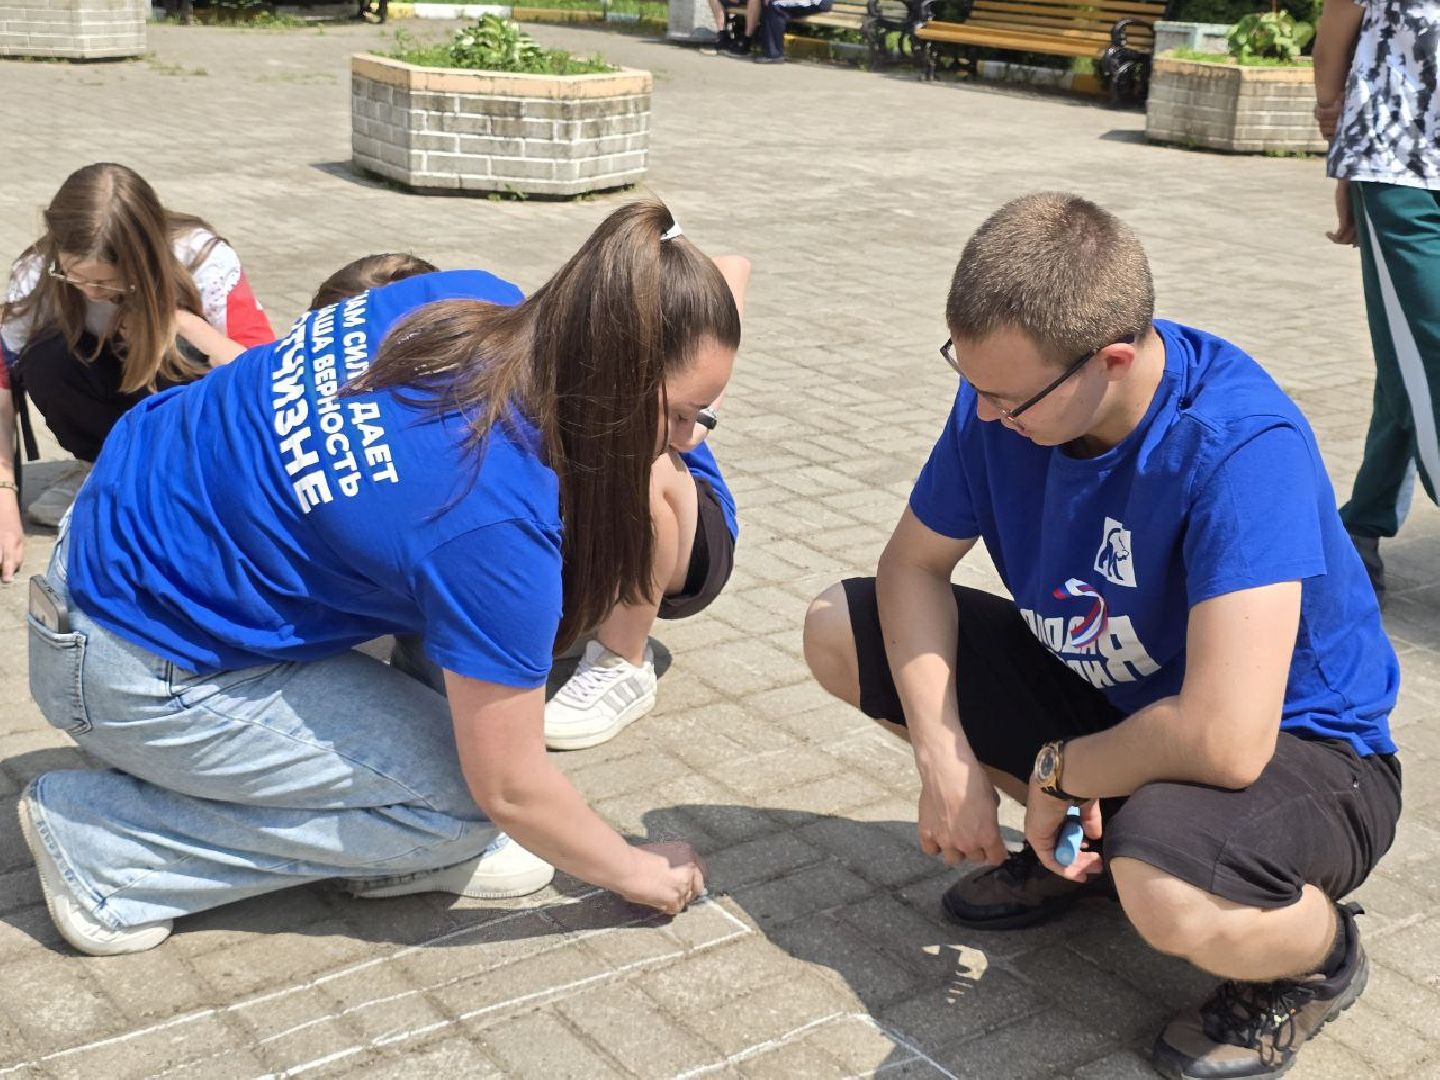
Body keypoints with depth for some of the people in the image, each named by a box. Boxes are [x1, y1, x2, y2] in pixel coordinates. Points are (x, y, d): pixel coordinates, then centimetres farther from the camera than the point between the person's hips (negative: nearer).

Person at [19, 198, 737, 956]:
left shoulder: (478, 300, -10)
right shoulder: (498, 521, -32)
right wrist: (635, 873, -2)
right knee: (458, 802, -9)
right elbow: (508, 787, -19)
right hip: (137, 675, -8)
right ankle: (100, 847, -2)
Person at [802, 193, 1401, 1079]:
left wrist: (1057, 771, -21)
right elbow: (913, 564, -2)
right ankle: (1081, 846, 14)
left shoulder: (1241, 447, -35)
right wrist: (943, 753, -15)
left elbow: (1223, 740, -40)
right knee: (838, 631, 0)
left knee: (1168, 890, -42)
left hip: (1291, 745, -7)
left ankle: (1317, 952, -2)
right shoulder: (1004, 388, -14)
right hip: (1105, 692, 7)